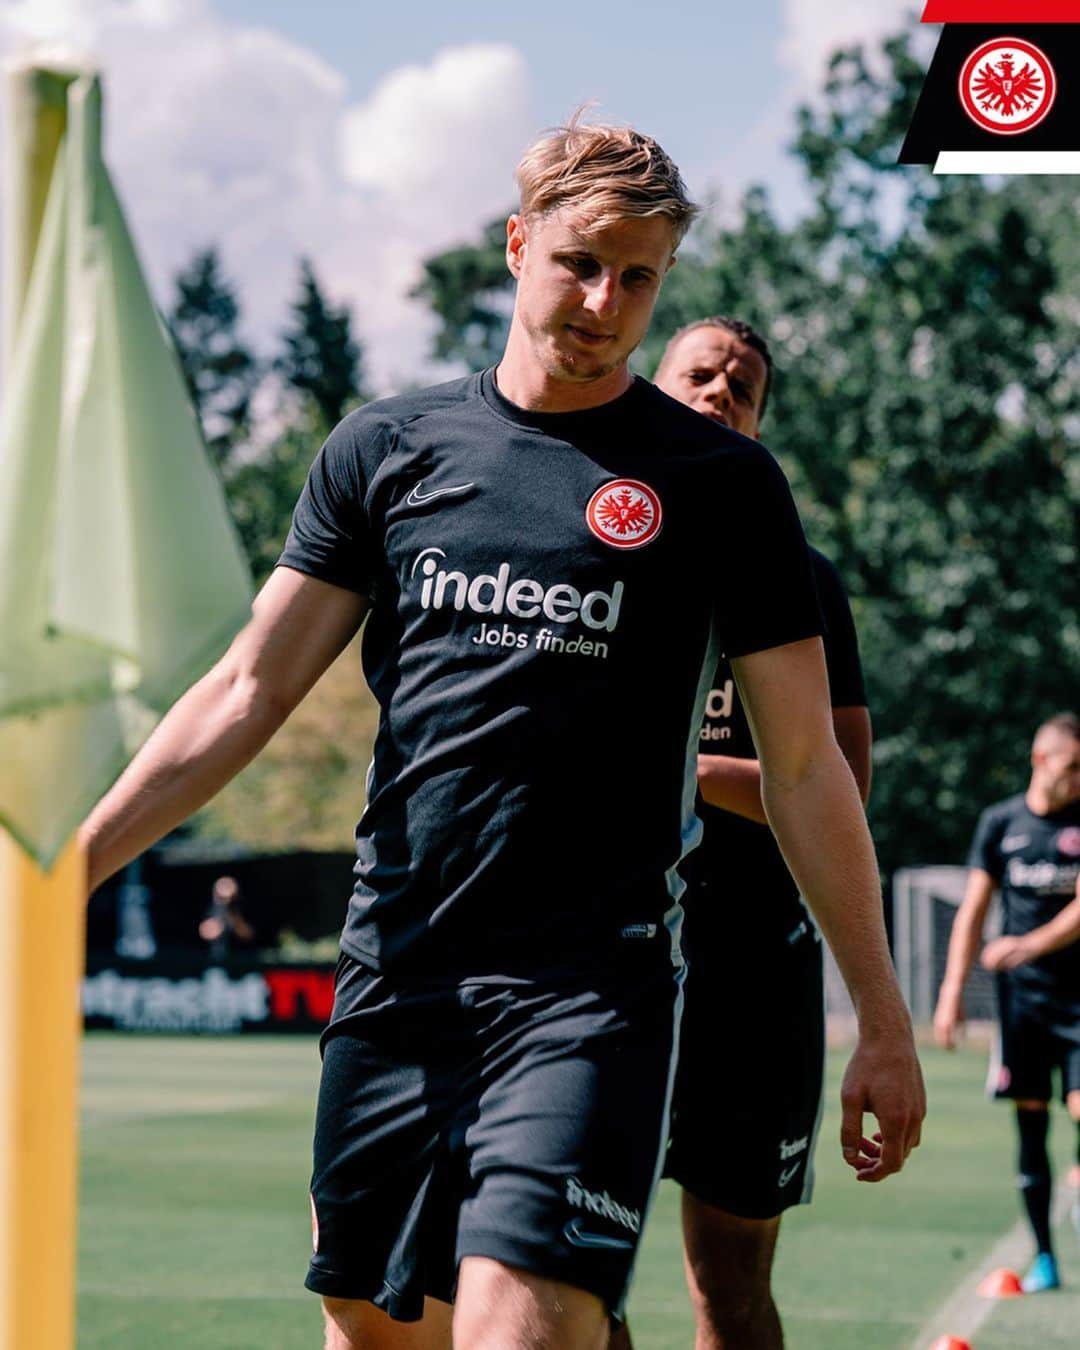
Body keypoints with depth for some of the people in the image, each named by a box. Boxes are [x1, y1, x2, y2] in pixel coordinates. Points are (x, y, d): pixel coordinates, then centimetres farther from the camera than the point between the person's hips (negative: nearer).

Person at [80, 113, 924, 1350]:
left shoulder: (719, 483, 2)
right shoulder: (385, 448, 10)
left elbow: (804, 768, 4)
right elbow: (250, 692, 10)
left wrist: (882, 1019, 3)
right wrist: (64, 868, 3)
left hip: (590, 983, -4)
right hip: (393, 967, 4)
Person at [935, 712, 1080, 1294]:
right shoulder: (1000, 822, 5)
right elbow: (973, 909, 6)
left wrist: (1029, 945, -20)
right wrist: (953, 990, 0)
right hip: (1021, 991, 1)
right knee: (1030, 1120, 2)